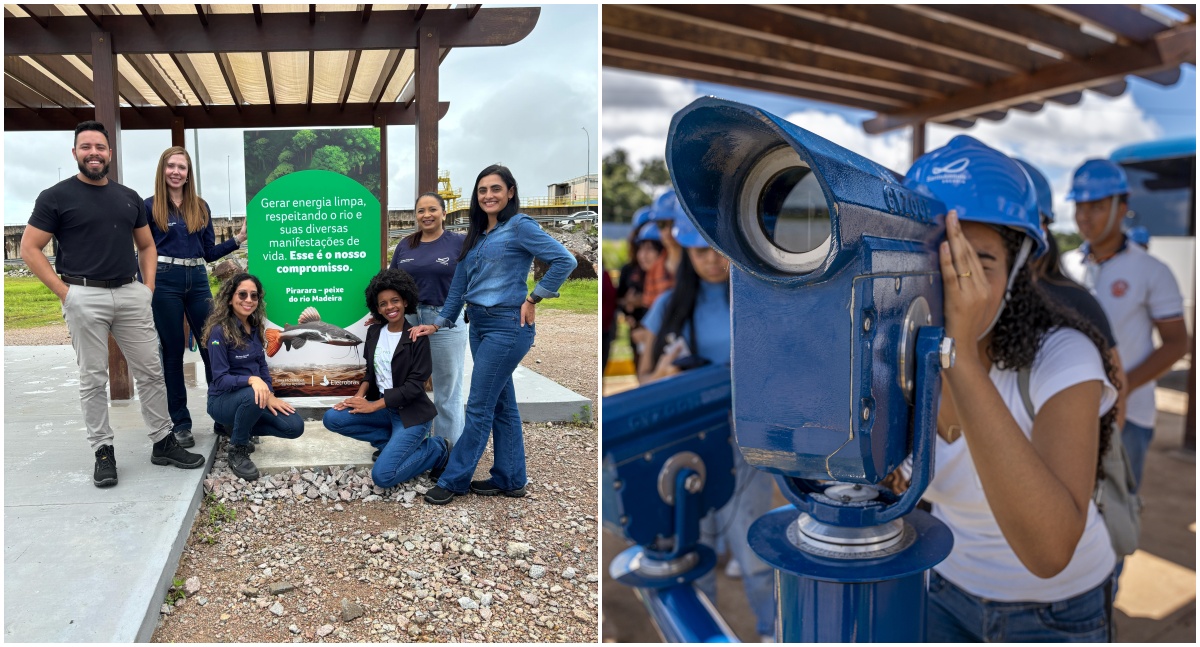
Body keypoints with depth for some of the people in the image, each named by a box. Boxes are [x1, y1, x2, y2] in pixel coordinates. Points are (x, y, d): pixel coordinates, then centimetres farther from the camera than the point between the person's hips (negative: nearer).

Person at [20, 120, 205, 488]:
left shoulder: (129, 198, 12)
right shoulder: (56, 197, -1)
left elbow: (146, 245, 20)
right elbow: (29, 249, -2)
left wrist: (148, 285, 7)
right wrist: (63, 291, -10)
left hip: (131, 295, 4)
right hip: (84, 298, -4)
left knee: (150, 371, 6)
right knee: (93, 379, 3)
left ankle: (164, 443, 16)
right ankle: (103, 452, 13)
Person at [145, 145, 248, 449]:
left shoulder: (201, 207, 10)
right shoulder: (151, 206, 1)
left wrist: (238, 239, 3)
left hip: (197, 280, 3)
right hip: (165, 281, -3)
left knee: (213, 347, 3)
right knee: (173, 352, 3)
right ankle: (180, 424, 12)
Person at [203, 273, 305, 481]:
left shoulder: (255, 327, 4)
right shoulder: (219, 331, -18)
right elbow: (220, 379, -21)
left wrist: (269, 395, -6)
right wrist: (251, 380, -39)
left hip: (252, 398, 6)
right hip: (223, 400, -6)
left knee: (295, 426, -11)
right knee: (253, 395, -39)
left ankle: (240, 428, 14)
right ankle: (236, 451, -15)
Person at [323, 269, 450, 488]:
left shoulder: (417, 337, -14)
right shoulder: (374, 332, 5)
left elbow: (414, 385, -17)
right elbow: (371, 371, 13)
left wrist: (373, 405, -17)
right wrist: (360, 395, -8)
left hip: (410, 412, -7)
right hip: (382, 408, 7)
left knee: (382, 476, -20)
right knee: (332, 418, -12)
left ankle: (437, 449, 4)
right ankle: (395, 441, 2)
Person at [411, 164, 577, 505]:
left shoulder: (520, 226, -10)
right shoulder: (476, 235, 14)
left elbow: (565, 260, -17)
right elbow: (459, 285, 17)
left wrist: (533, 299, -13)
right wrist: (438, 324, 13)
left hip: (507, 326, -8)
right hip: (480, 325, 8)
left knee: (479, 407, -1)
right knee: (502, 404, 13)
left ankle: (453, 480, 10)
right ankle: (510, 479, 22)